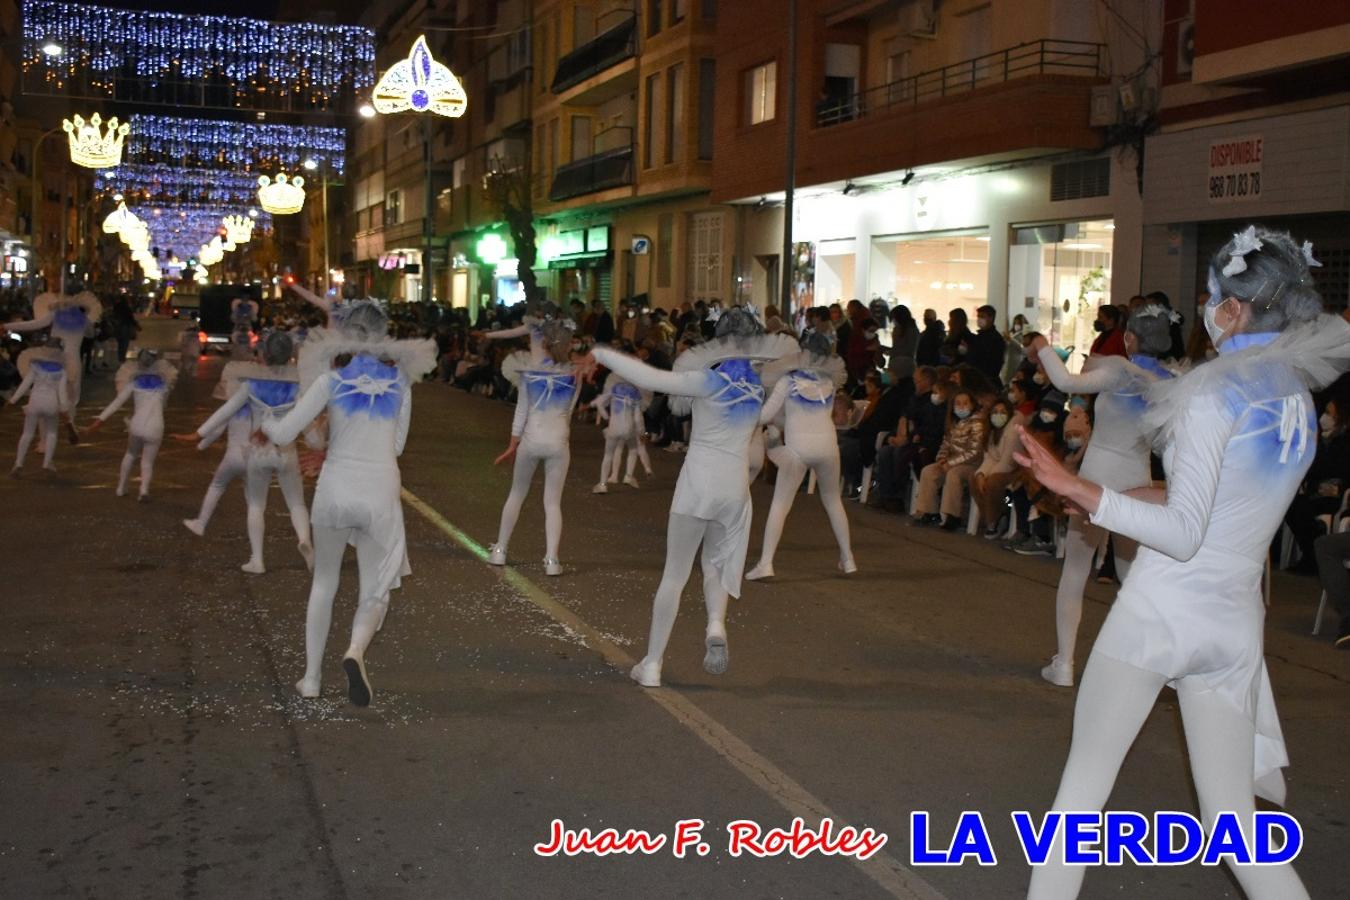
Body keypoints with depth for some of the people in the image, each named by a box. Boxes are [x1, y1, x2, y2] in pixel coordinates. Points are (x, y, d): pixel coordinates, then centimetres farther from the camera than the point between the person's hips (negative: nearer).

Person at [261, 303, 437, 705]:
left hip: (335, 489, 0)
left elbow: (284, 434, -2)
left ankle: (311, 677, 23)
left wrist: (266, 425, 19)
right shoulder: (399, 381, 6)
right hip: (381, 493, 0)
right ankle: (355, 650, -24)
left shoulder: (332, 378, 0)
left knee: (324, 582, 20)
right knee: (375, 592, 7)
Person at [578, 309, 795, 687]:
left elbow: (650, 378, -19)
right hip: (736, 486, 3)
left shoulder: (709, 379, -9)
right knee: (716, 564, 23)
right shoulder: (763, 385, 3)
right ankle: (716, 625, -7)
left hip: (697, 483, -3)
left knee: (674, 574, 6)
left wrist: (601, 353, -12)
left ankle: (652, 663, 9)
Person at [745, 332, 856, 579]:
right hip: (827, 443, 3)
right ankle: (847, 559, 25)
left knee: (780, 504, 1)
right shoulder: (829, 380, 9)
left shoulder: (788, 380, -1)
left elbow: (765, 415, -3)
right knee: (833, 500, 21)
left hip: (797, 447, -3)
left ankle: (765, 563, -9)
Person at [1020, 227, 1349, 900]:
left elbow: (1184, 534, -20)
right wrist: (1113, 498, 24)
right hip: (1234, 625, 7)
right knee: (1233, 819, 11)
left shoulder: (1215, 395, -14)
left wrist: (1080, 491, -25)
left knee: (1084, 782, 7)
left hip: (1159, 611, -6)